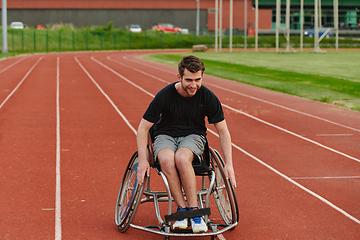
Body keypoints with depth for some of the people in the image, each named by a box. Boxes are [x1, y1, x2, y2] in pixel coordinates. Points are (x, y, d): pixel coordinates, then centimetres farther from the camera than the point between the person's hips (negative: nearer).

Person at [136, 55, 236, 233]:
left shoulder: (208, 97, -14)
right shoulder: (165, 95, -18)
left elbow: (223, 131, -4)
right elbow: (143, 128, -10)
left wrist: (228, 164, -12)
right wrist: (143, 160, -20)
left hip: (193, 135, 0)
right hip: (165, 135, 0)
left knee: (182, 158, -36)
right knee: (167, 160, -36)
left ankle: (193, 210, -26)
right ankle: (182, 209, -26)